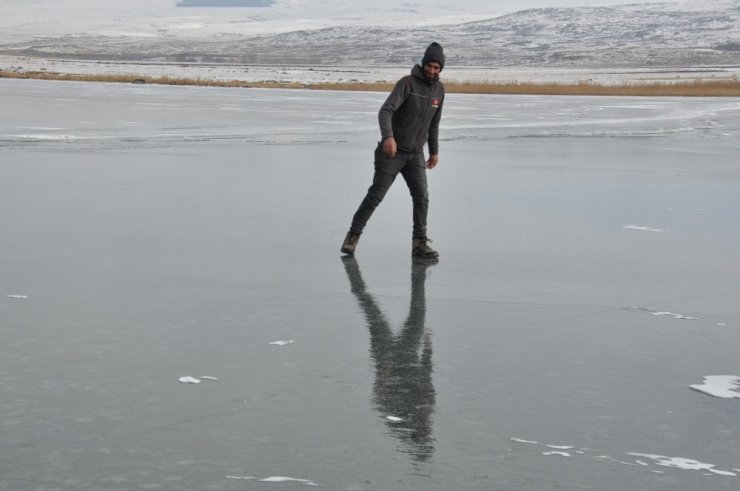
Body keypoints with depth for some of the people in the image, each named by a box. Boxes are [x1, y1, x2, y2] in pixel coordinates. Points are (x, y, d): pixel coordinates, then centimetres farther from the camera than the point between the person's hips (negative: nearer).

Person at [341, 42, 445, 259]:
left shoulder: (439, 89, 4)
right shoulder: (407, 83, -17)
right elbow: (385, 111, -28)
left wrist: (434, 151, 19)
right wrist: (388, 136, -46)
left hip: (415, 154, 5)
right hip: (392, 151, -5)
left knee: (421, 198, -5)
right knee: (376, 195, -2)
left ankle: (420, 243, 2)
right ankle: (353, 235, 12)